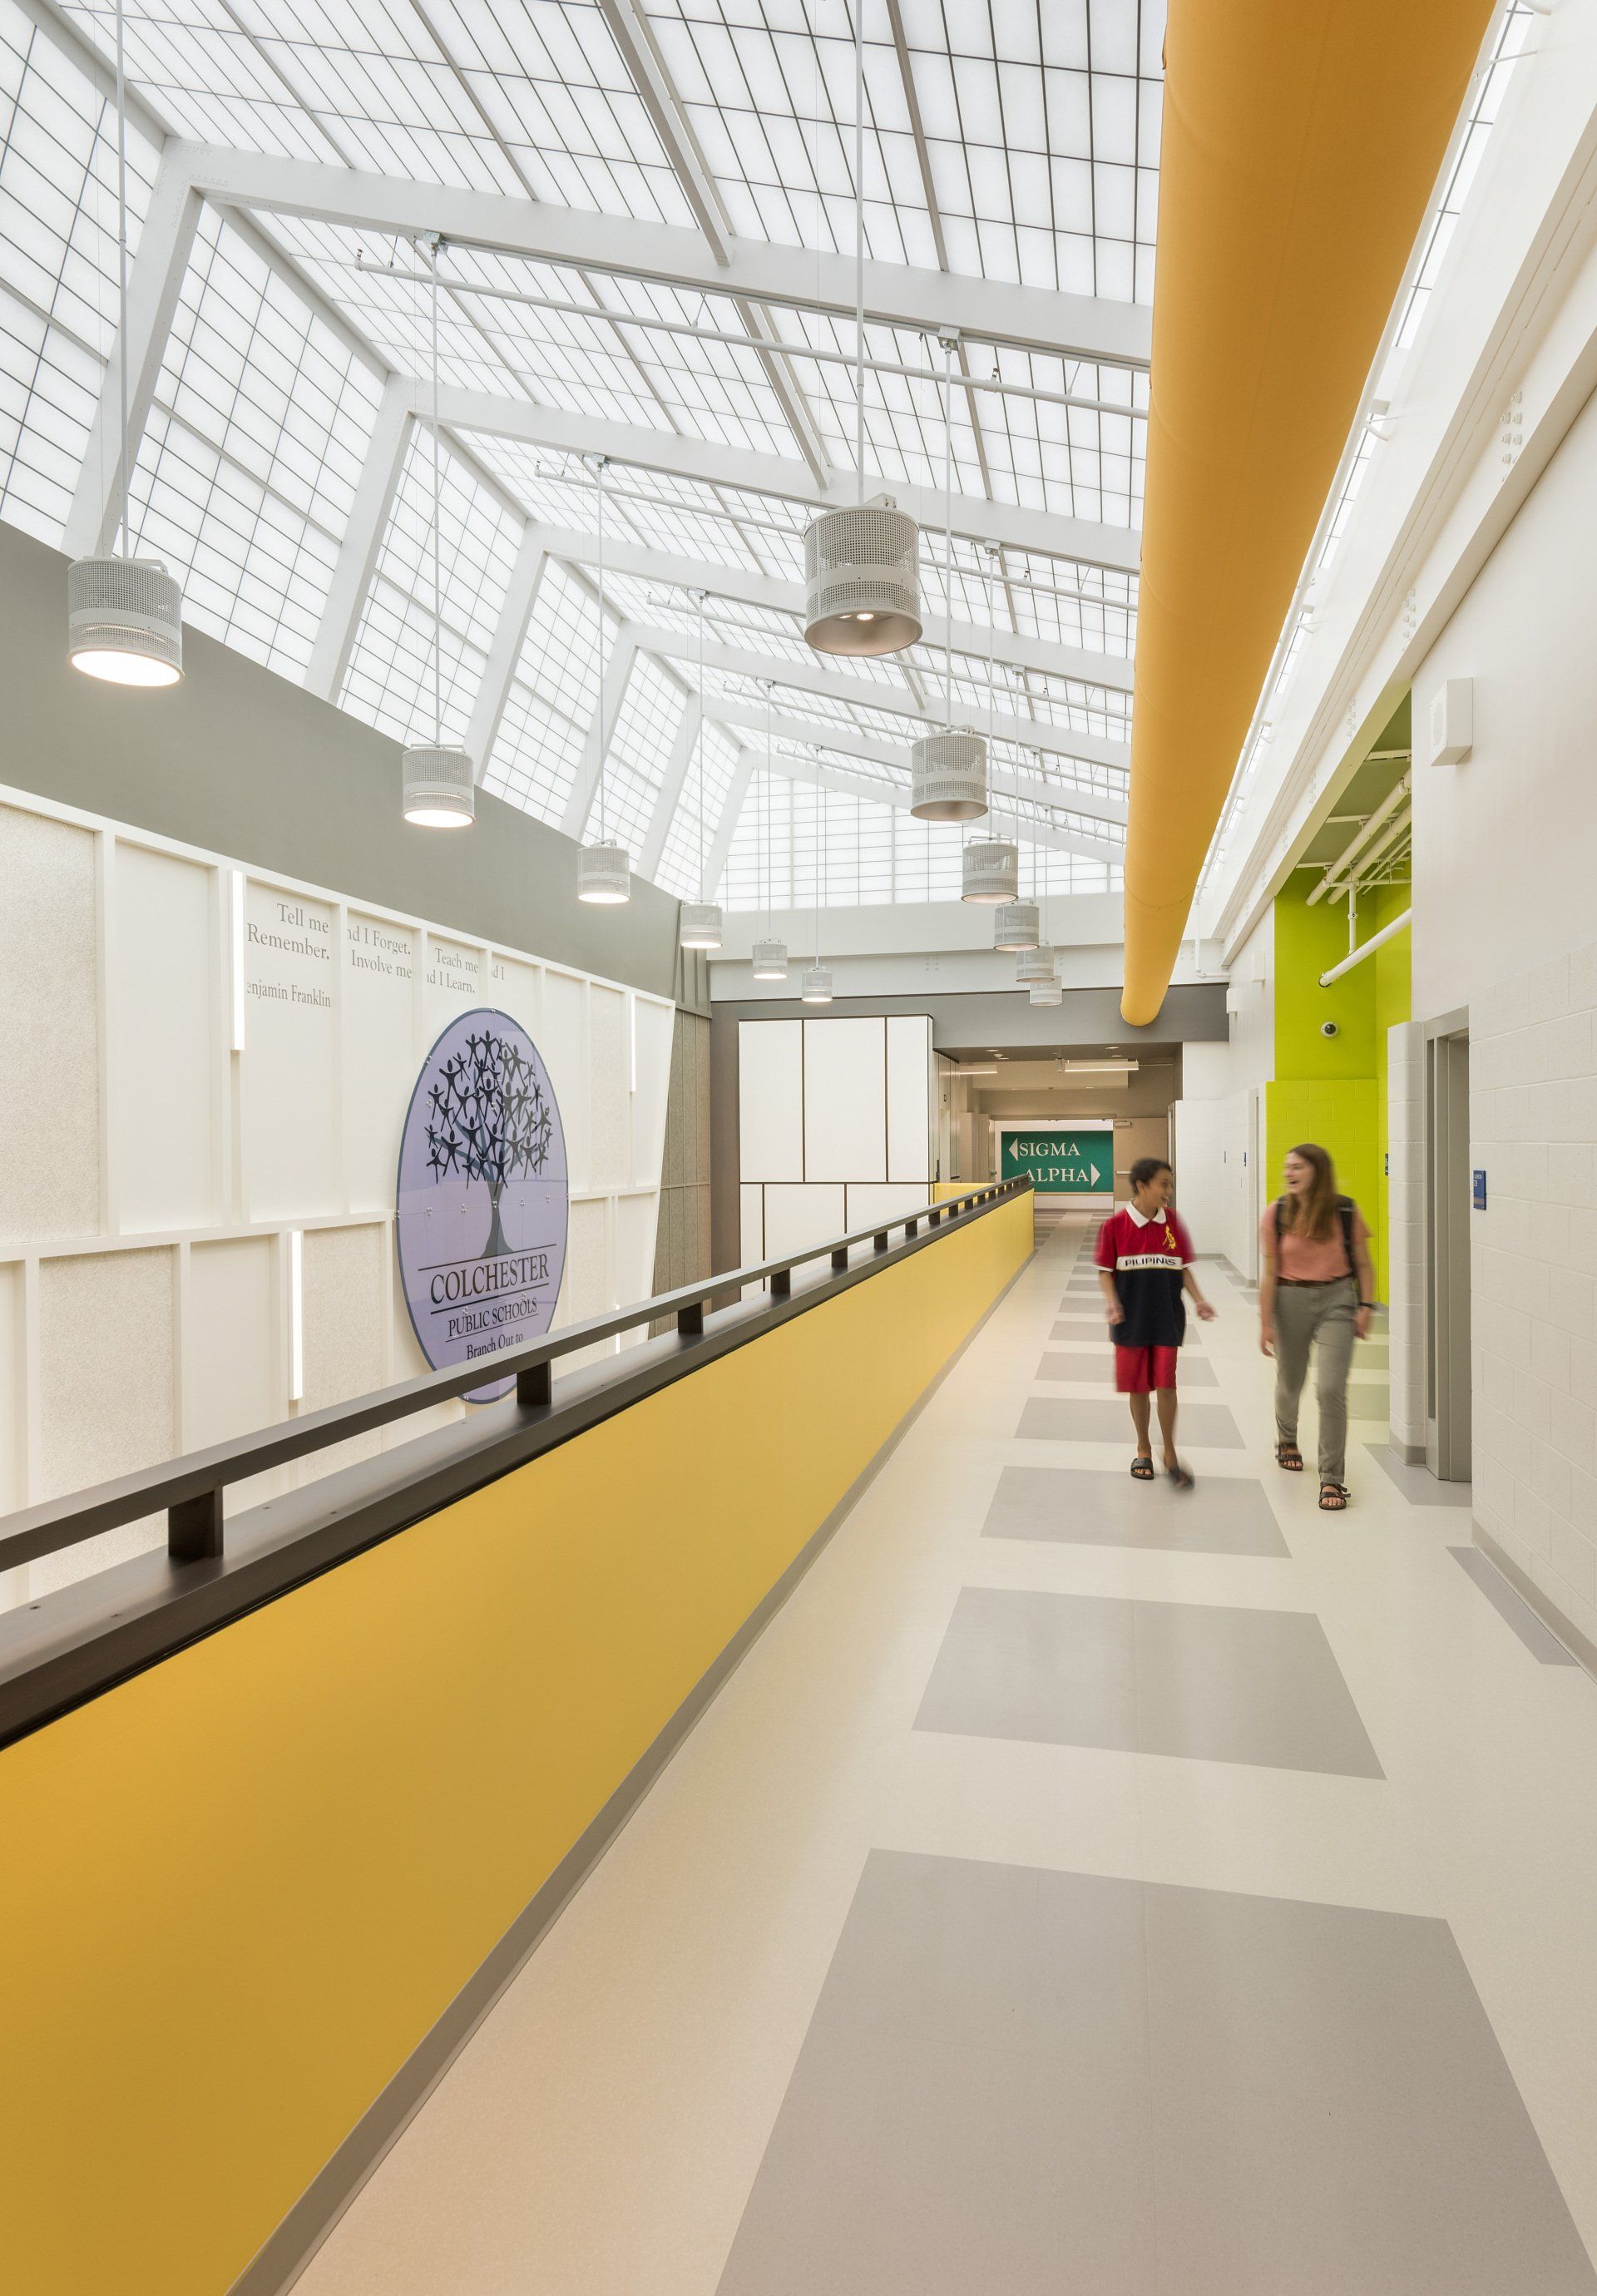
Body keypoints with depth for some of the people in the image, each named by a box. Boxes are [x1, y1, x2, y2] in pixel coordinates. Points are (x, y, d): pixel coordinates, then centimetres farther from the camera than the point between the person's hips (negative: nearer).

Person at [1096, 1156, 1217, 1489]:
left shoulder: (1173, 1221, 0)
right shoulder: (1115, 1225, -7)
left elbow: (1184, 1267, 7)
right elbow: (1105, 1270, -2)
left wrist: (1198, 1299, -5)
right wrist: (1112, 1302, -17)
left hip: (1167, 1318, 1)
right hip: (1131, 1320, -1)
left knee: (1166, 1385, -2)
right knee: (1137, 1386, 8)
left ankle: (1170, 1455, 14)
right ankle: (1143, 1449, 27)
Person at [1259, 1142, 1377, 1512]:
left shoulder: (1346, 1211, -6)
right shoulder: (1277, 1214, -5)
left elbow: (1363, 1265, 4)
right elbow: (1270, 1273, -4)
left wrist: (1365, 1307, -6)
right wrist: (1266, 1322, -5)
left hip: (1336, 1299, -1)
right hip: (1290, 1300, 1)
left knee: (1332, 1390, -11)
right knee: (1290, 1383, 17)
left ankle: (1332, 1480, -2)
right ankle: (1287, 1441, 49)